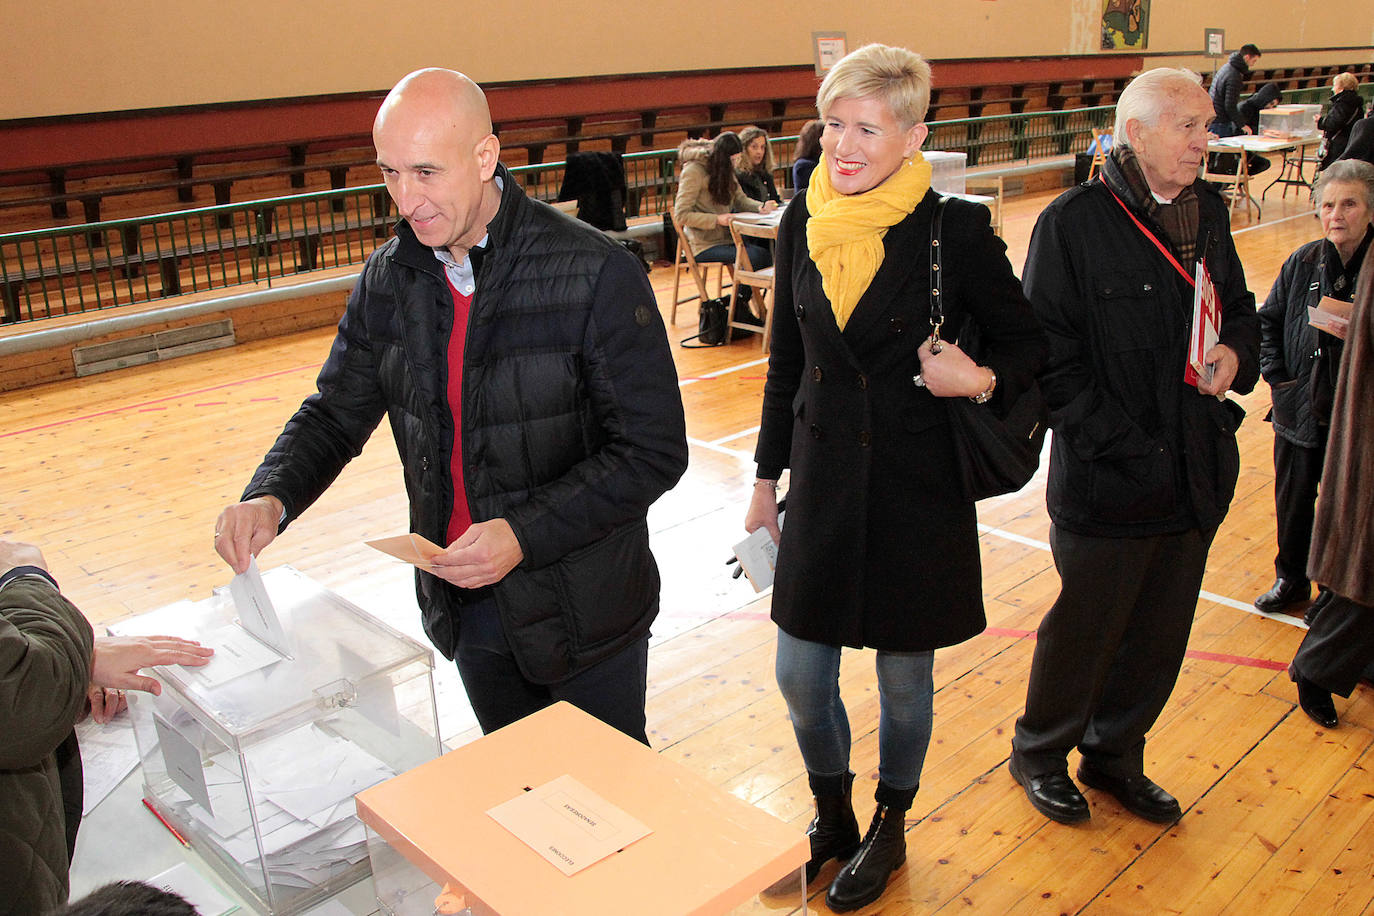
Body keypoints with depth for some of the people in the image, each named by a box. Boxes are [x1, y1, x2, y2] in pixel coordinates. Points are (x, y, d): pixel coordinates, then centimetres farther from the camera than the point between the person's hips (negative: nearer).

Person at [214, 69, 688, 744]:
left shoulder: (594, 273, -19)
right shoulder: (390, 278, -1)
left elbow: (655, 448, -18)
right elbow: (336, 413, 6)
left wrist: (525, 534, -26)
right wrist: (270, 496, -14)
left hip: (580, 610, -5)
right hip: (465, 607, 5)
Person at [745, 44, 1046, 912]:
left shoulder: (955, 231, -11)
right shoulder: (803, 224, 1)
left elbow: (1028, 345, 0)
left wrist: (981, 381, -22)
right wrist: (768, 476, 12)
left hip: (917, 489, -3)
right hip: (824, 482, 4)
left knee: (903, 679, 12)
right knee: (801, 677, 10)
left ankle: (889, 831, 39)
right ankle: (832, 820, 38)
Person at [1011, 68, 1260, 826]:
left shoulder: (1208, 211, 7)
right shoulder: (1073, 222, -14)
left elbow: (1238, 306, 19)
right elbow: (1049, 357, -15)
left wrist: (1237, 351, -4)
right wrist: (1121, 445, -19)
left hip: (1196, 474, 6)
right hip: (1106, 482, -6)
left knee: (1160, 635, 18)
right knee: (1084, 629, 10)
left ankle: (1114, 755, 40)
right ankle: (1039, 754, 35)